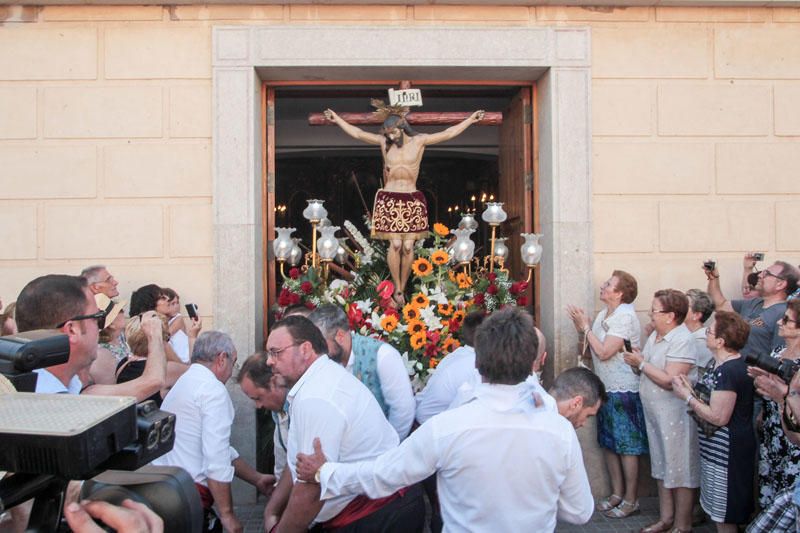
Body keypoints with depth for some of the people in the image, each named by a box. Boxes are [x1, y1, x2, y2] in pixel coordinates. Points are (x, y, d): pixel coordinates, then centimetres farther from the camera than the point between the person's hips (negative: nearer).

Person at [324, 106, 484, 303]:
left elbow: (449, 133, 1)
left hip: (412, 201, 0)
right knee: (395, 244, -8)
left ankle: (402, 287, 11)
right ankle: (397, 288, 4)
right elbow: (357, 133, 7)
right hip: (389, 200, 0)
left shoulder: (419, 141, 1)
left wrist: (471, 119, -1)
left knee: (408, 246, -2)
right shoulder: (383, 142, 4)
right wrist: (337, 119, 5)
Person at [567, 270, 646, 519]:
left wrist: (586, 326, -15)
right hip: (606, 389, 9)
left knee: (627, 447, 2)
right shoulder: (604, 314, 9)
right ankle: (617, 493, 28)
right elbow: (593, 348, 8)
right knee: (609, 443, 15)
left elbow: (604, 352, -23)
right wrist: (581, 327, -5)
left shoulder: (625, 316, -18)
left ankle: (631, 500, 13)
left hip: (623, 391, -9)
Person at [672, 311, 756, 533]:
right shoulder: (732, 364, 9)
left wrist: (687, 396, -14)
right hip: (718, 448, 10)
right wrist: (690, 389, 1)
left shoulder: (728, 371, -24)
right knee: (721, 512, 20)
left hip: (725, 452, -10)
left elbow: (718, 417, -25)